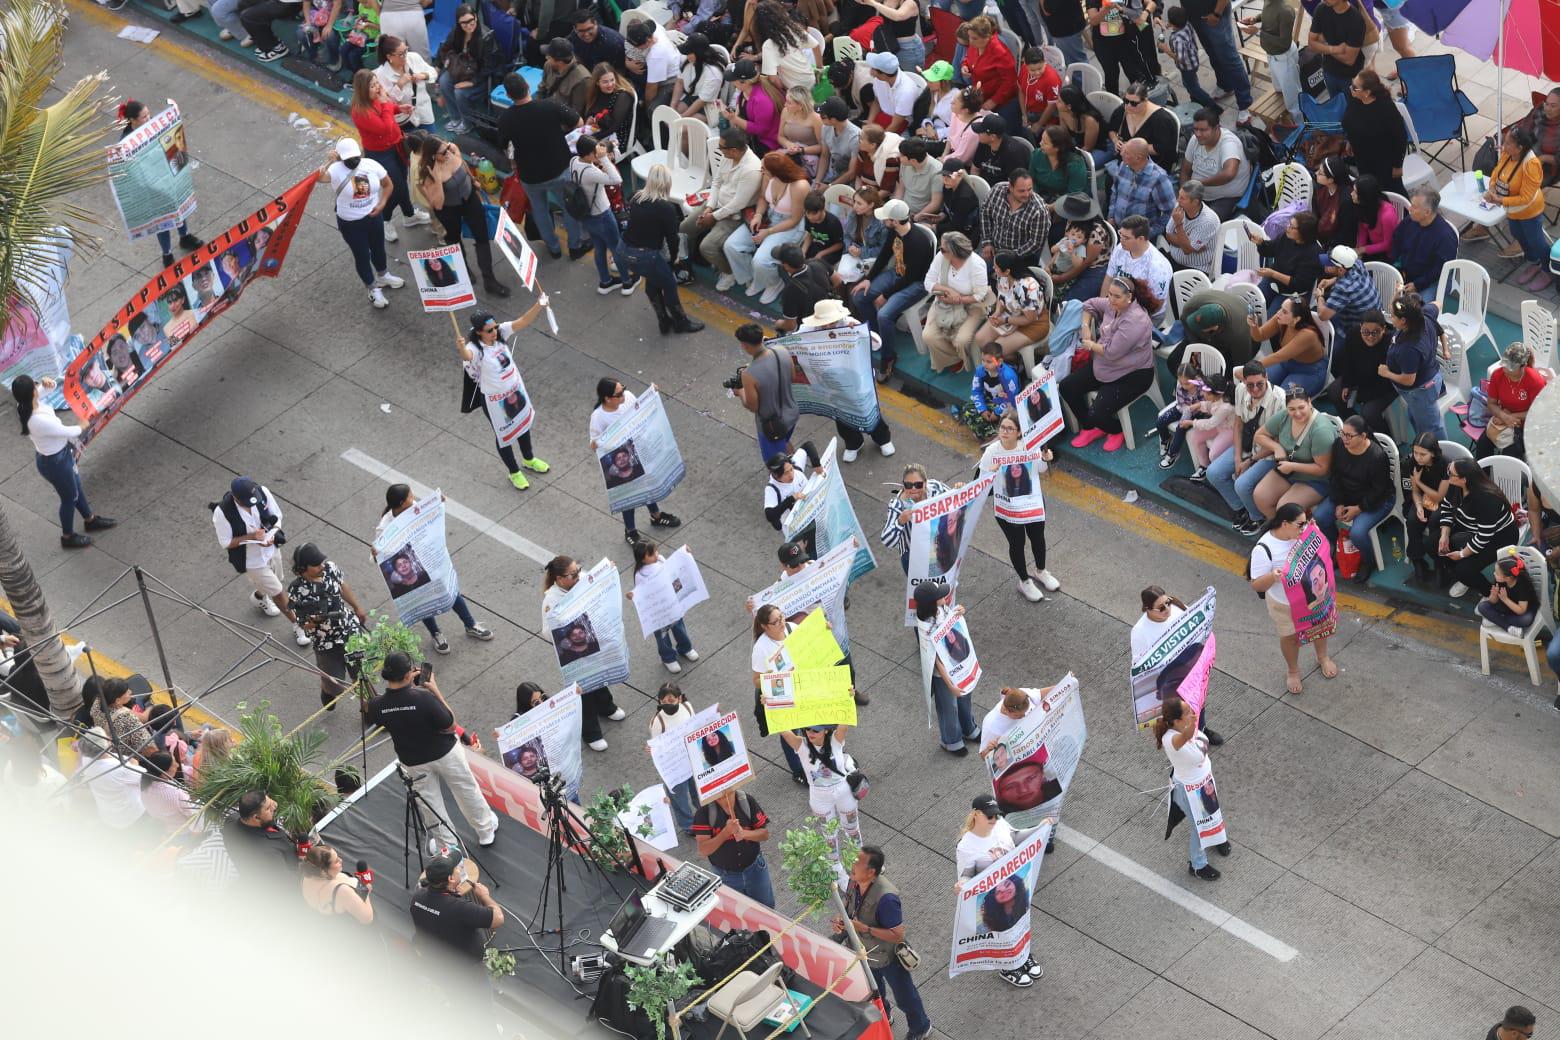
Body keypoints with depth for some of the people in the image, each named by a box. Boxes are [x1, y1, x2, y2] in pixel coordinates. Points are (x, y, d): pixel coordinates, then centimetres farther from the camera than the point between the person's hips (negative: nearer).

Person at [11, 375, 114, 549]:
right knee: (69, 497, 19)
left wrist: (44, 382, -24)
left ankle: (90, 519, 55)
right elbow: (68, 432, -26)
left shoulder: (25, 405, -17)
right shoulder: (39, 421, -43)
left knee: (76, 487, 30)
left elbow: (52, 385, 1)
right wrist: (82, 427, -4)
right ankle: (68, 536, 43)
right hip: (55, 462, -8)